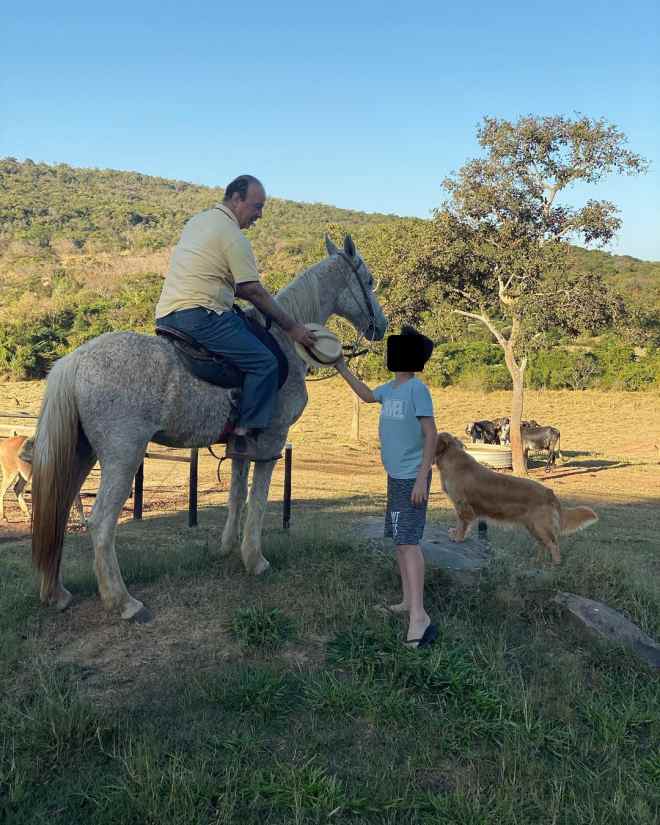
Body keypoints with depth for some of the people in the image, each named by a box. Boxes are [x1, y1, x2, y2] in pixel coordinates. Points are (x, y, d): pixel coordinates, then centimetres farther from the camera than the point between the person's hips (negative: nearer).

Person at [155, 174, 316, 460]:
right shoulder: (232, 235, -9)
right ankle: (242, 436, -13)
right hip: (198, 315, -10)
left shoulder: (198, 220, 21)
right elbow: (252, 290, -10)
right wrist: (292, 328, -5)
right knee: (264, 362, -11)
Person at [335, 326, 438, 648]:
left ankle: (418, 616, -18)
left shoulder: (417, 388, -17)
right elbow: (368, 396, 27)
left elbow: (431, 434, -20)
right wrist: (342, 368, 24)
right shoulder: (392, 387, 7)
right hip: (396, 477, 9)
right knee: (399, 538, 13)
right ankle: (409, 600, 22)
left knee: (408, 541, -16)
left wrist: (422, 479, -23)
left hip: (412, 479, -9)